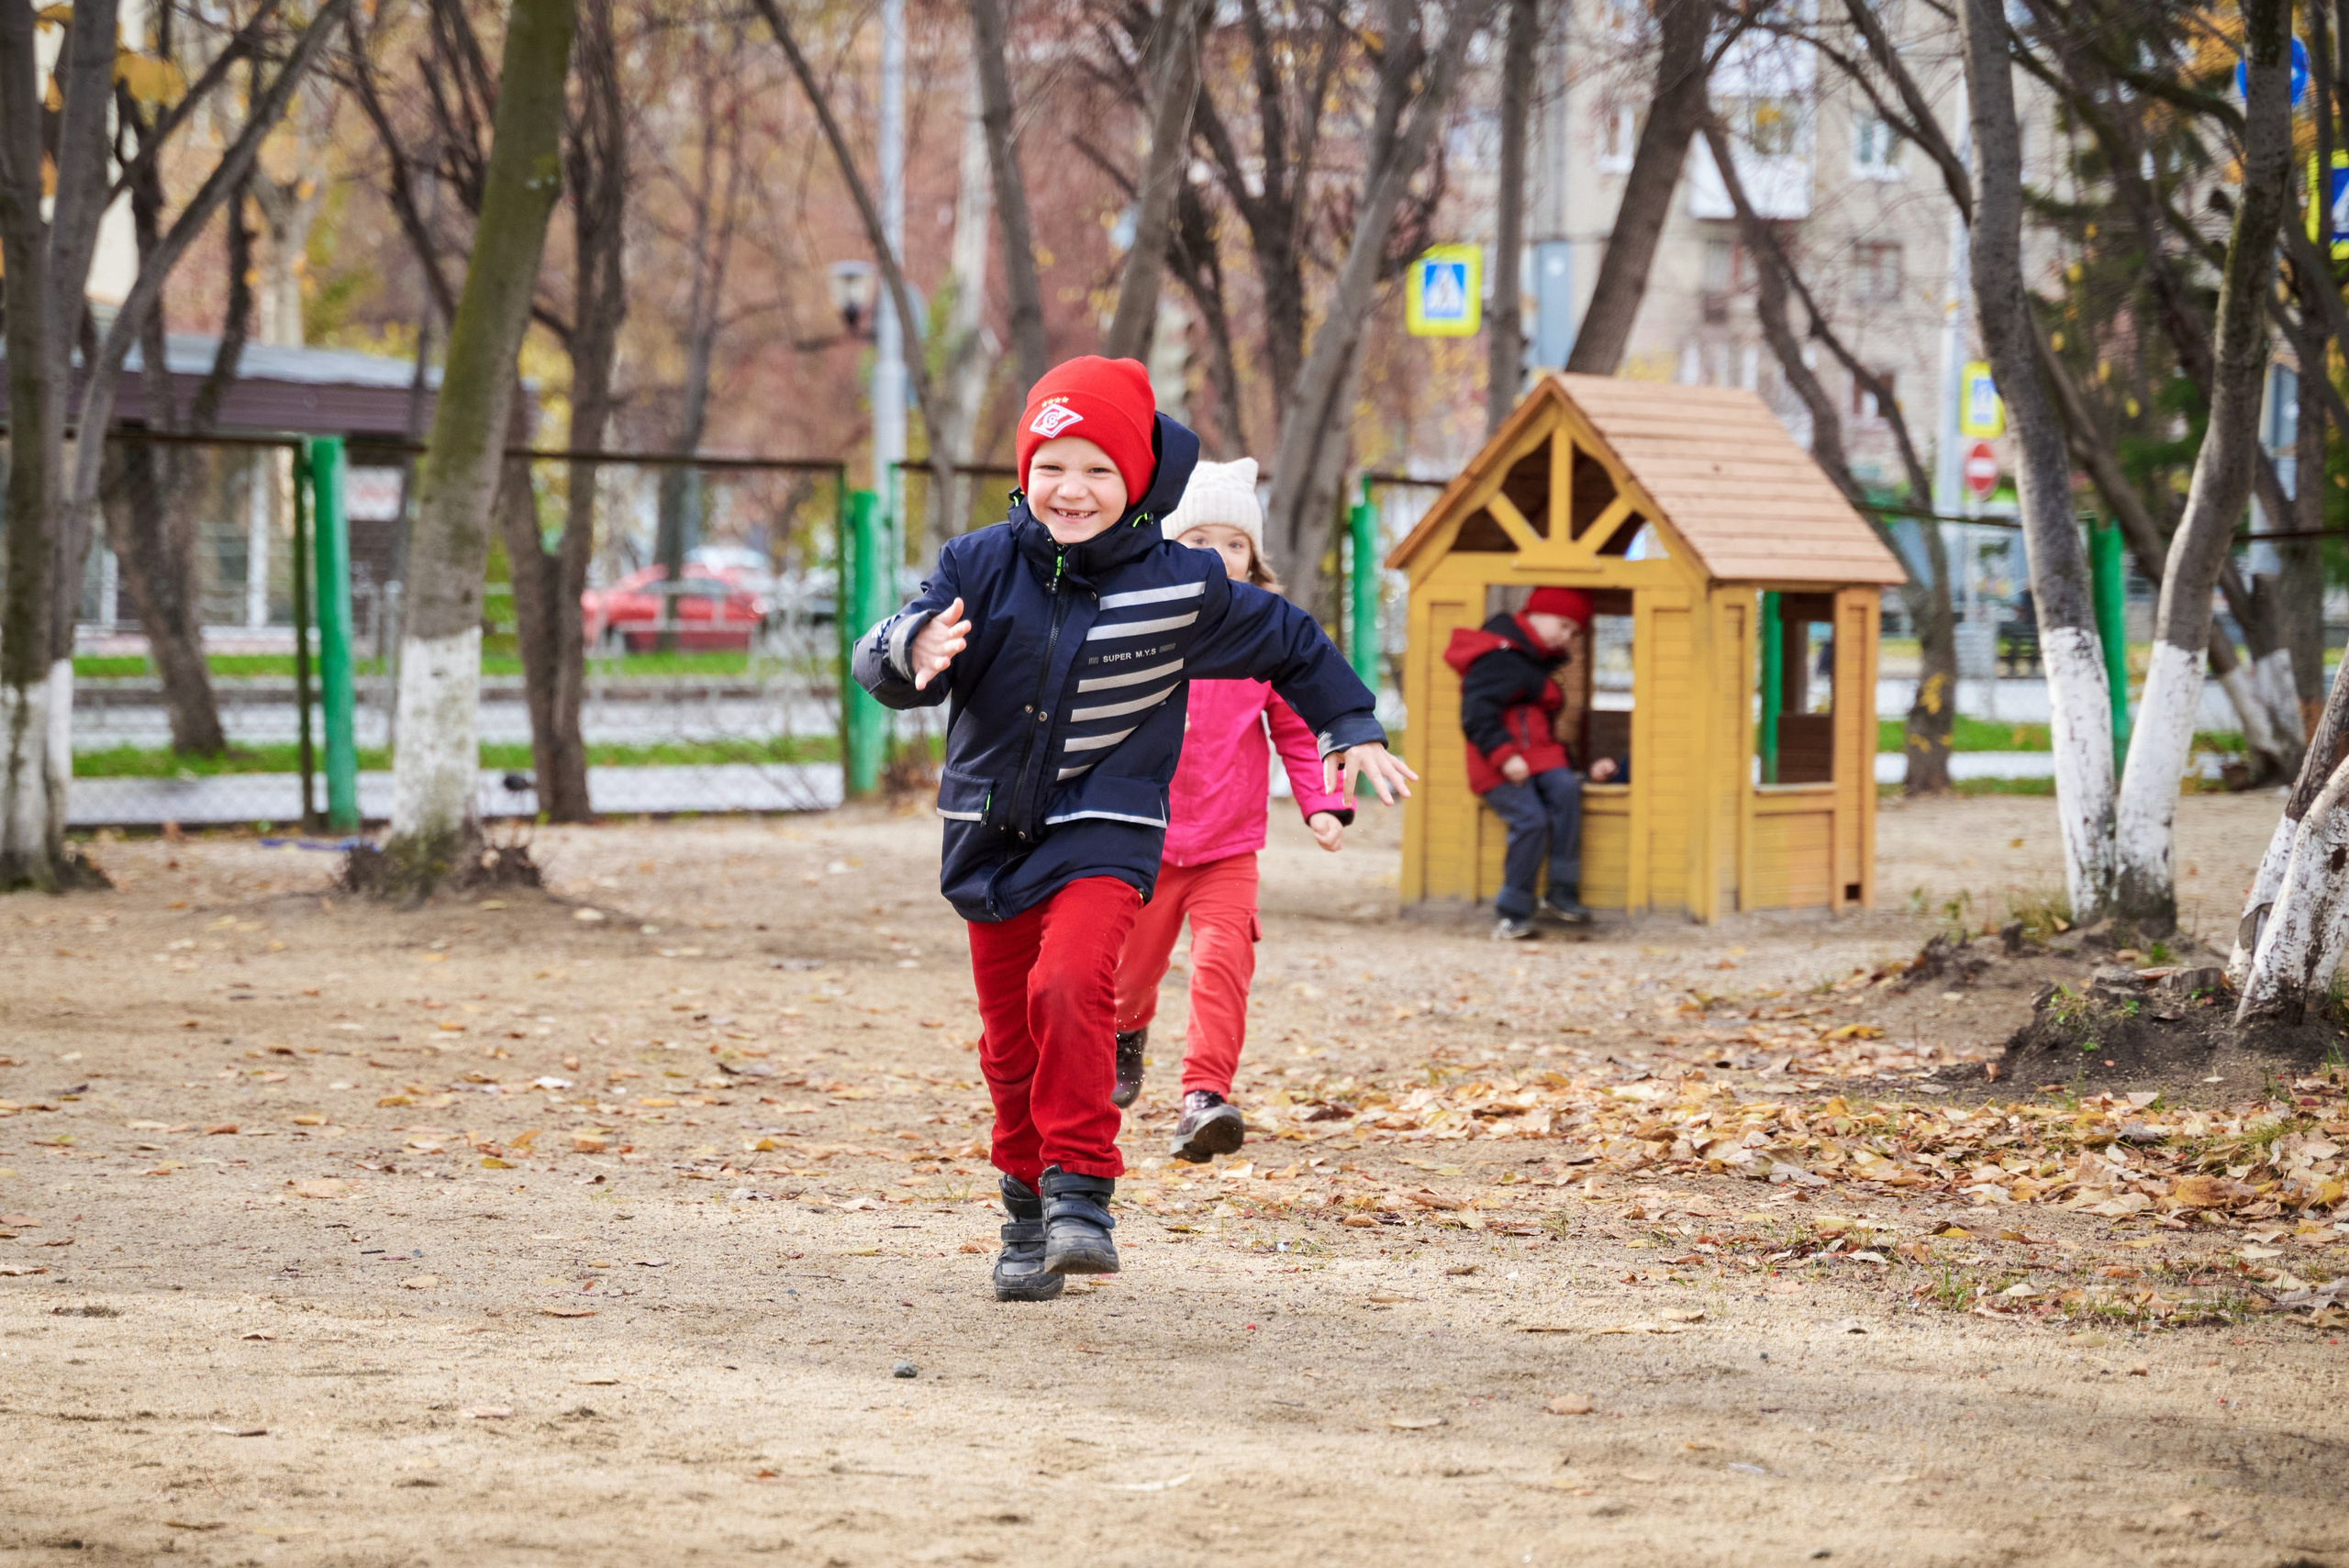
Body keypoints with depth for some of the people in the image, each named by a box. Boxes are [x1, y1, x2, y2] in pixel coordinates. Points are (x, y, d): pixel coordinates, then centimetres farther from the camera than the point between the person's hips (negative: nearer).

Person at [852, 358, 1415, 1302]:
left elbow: (1291, 646, 10)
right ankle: (1029, 1214, 29)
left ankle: (1081, 1191, -20)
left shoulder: (1182, 588, -8)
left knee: (1070, 985, -28)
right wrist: (916, 650, -37)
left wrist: (1351, 732, 16)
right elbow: (883, 665, -14)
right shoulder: (982, 567, -7)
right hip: (992, 828, 3)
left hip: (1104, 833, -3)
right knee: (1011, 1041, 9)